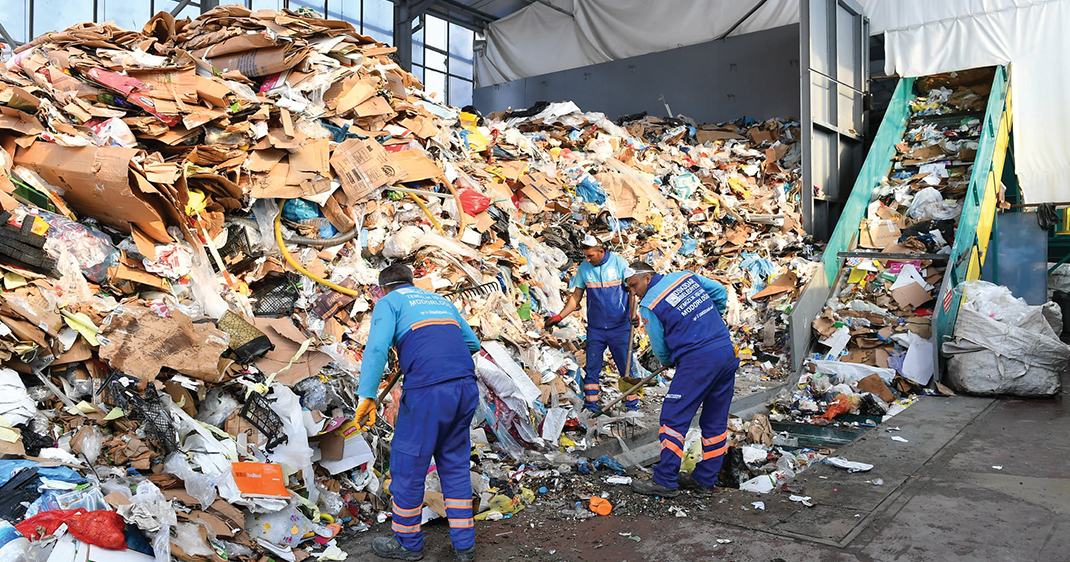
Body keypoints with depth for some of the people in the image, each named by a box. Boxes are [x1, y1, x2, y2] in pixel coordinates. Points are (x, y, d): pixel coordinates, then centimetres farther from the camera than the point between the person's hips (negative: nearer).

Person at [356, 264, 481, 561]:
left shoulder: (388, 302, 11)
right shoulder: (440, 300, 28)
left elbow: (376, 348, -7)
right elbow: (473, 343, 30)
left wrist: (367, 397, -9)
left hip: (427, 390, -6)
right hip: (467, 388, 6)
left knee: (408, 465, 10)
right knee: (455, 464, 18)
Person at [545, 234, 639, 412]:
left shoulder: (619, 263, -5)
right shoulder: (584, 268, 3)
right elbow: (576, 296, 10)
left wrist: (633, 312, -18)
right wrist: (559, 316, 4)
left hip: (619, 327, -2)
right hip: (595, 328, 2)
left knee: (626, 366, 3)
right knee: (592, 367, 3)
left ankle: (632, 404, 16)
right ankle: (590, 407, 13)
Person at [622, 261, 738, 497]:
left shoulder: (649, 306, -5)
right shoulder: (686, 276, 12)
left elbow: (660, 350, 4)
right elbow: (720, 292, 25)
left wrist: (670, 362, 26)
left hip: (698, 362, -8)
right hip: (728, 353, 8)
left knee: (674, 419, 0)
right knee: (715, 420, 13)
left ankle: (665, 481, 3)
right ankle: (705, 478, 23)